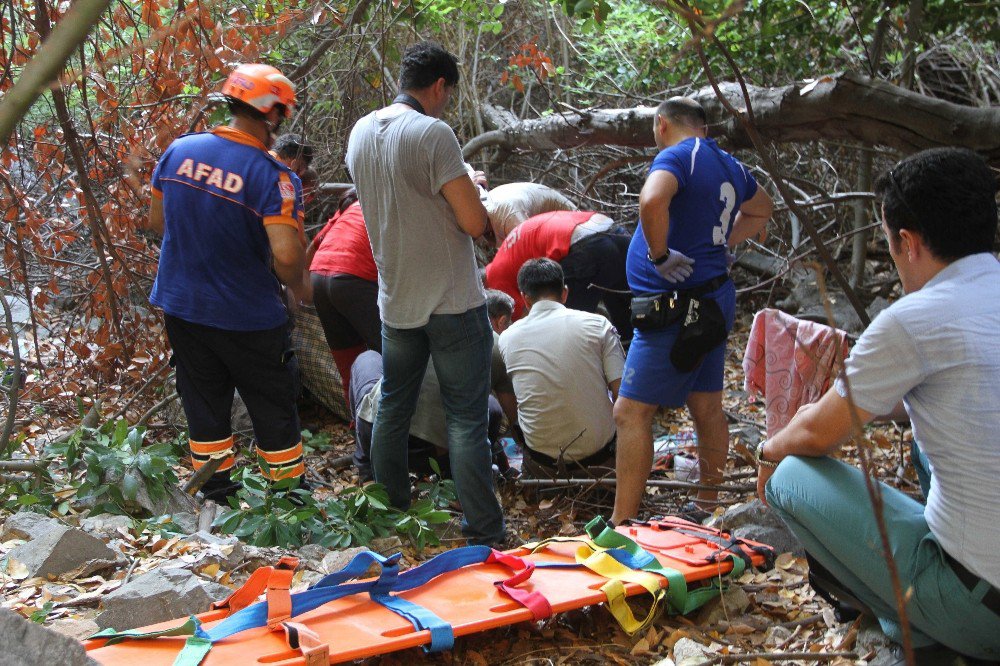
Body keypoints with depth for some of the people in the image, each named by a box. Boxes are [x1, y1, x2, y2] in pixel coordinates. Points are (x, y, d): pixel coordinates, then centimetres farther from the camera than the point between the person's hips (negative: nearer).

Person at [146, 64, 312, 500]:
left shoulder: (178, 151, -3)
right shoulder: (274, 177, -21)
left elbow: (156, 221, 8)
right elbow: (285, 255, -29)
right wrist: (299, 287, -8)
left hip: (179, 305, 5)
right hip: (245, 316, -5)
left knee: (204, 403, 19)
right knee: (273, 408, 13)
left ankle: (216, 496, 32)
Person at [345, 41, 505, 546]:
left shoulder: (361, 132, 5)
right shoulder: (433, 133, -18)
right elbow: (475, 223, -18)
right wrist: (470, 186, 3)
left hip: (395, 301, 7)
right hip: (452, 304, -7)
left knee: (393, 408, 19)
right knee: (467, 419, 0)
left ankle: (389, 508, 33)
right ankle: (485, 532, 5)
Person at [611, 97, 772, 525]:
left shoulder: (677, 156, -12)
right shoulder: (728, 166, 14)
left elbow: (652, 201, -35)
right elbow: (762, 209, 33)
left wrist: (659, 254, -21)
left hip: (677, 304, -10)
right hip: (713, 298, 10)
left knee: (630, 412, -8)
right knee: (706, 408, 15)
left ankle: (620, 526, -7)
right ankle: (707, 509, 26)